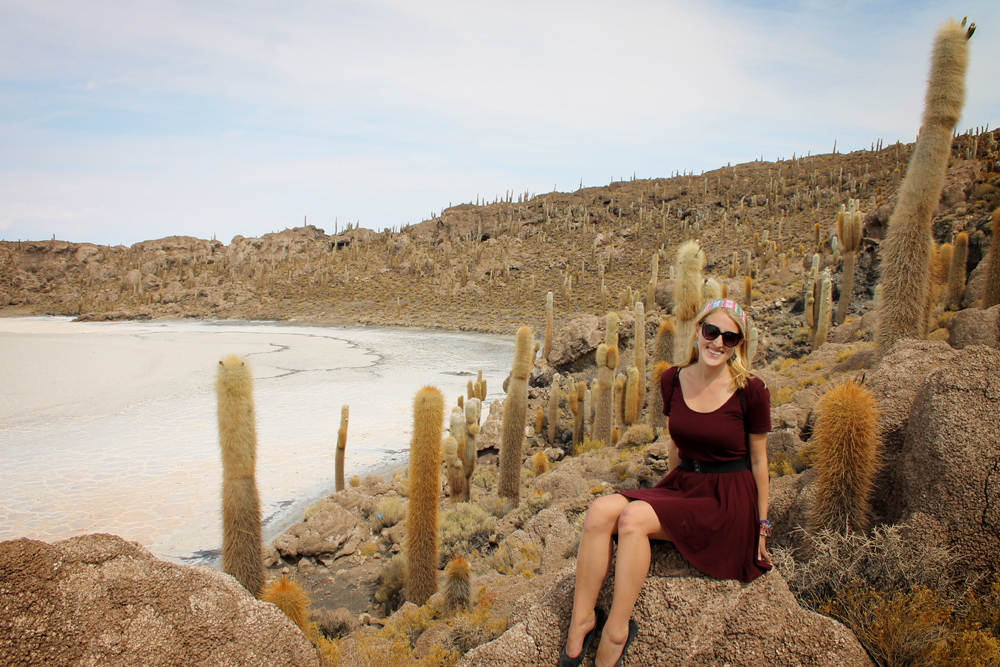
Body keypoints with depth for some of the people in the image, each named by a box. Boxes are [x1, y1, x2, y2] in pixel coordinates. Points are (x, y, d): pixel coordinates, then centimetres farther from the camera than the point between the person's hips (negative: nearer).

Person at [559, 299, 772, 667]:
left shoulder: (751, 391, -11)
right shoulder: (674, 381, 2)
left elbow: (758, 460, -1)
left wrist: (762, 523, 3)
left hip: (728, 502, -5)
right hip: (682, 488, 5)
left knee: (634, 518, -29)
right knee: (601, 510, -22)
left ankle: (615, 633, -15)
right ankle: (580, 620, -14)